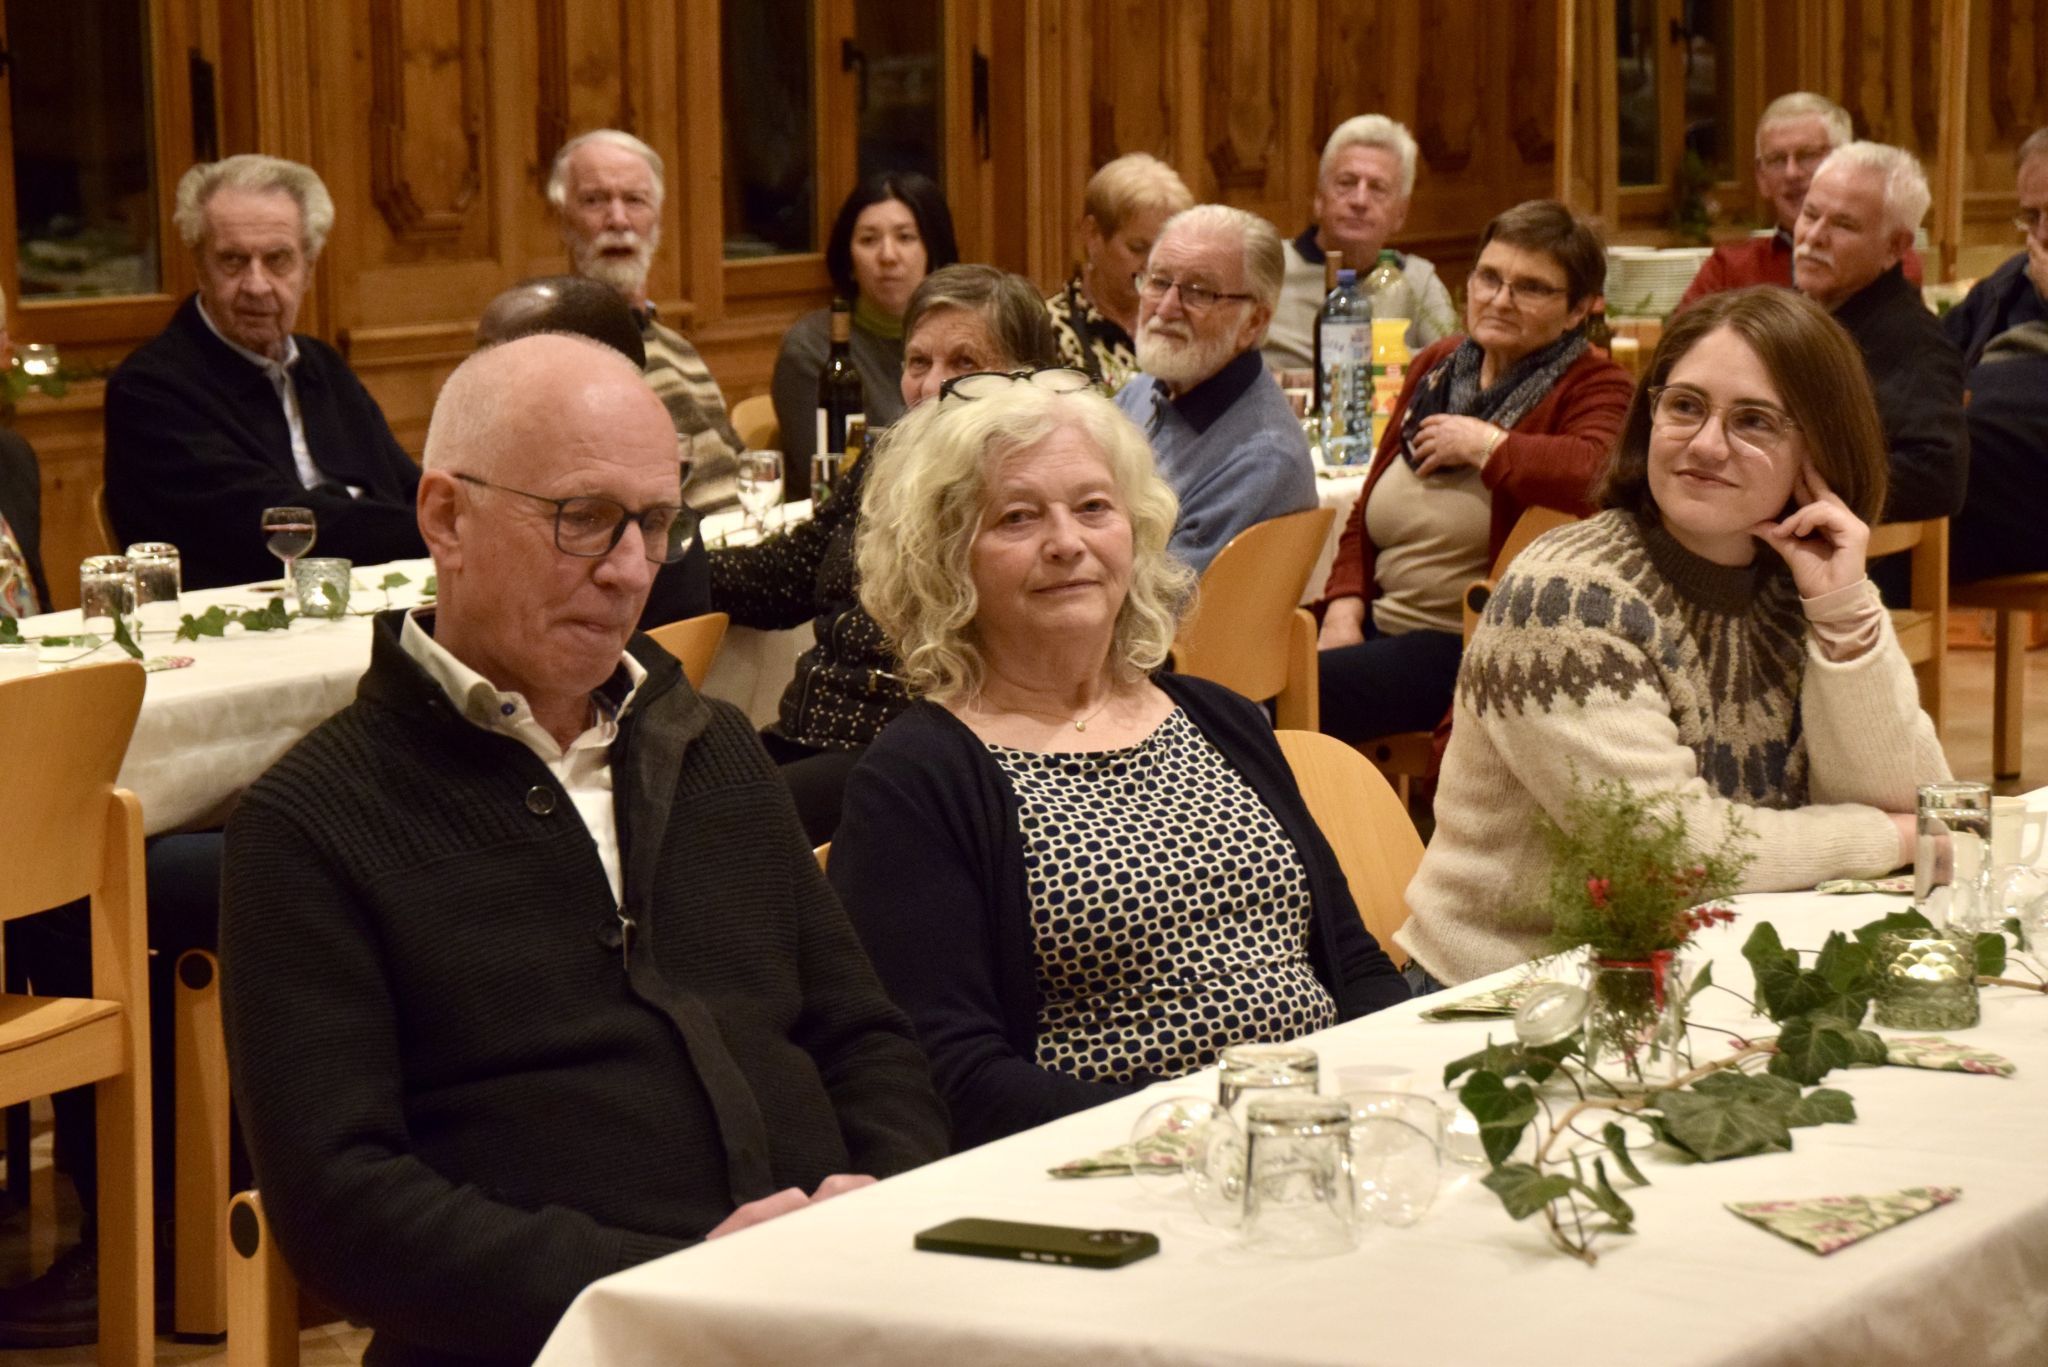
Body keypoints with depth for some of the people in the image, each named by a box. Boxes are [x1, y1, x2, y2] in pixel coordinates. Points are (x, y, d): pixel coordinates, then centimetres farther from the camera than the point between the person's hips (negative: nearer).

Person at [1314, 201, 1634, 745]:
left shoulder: (1593, 388, -4)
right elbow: (1366, 518, 21)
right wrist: (1343, 615, 3)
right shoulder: (1435, 368, 18)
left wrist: (1484, 445, -17)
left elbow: (1601, 471, -31)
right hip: (1379, 625, 7)